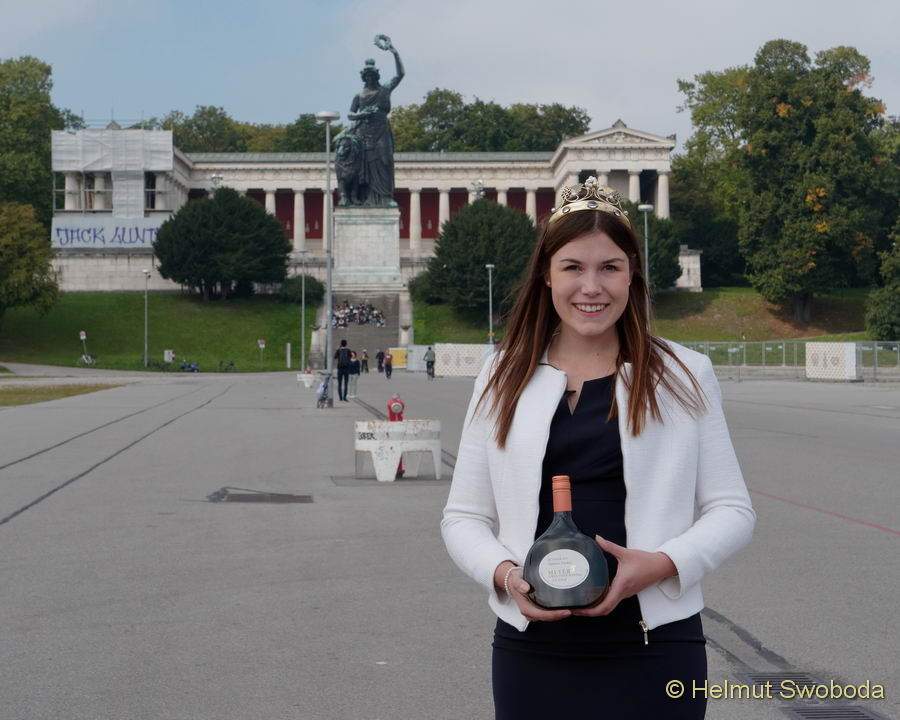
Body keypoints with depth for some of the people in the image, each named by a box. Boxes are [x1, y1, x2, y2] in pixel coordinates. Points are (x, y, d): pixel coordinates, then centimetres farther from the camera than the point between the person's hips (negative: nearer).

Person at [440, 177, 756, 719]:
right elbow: (464, 516, 7)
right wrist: (505, 573, -12)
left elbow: (731, 510, 2)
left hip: (652, 651, -1)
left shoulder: (684, 376, 2)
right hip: (531, 649, 2)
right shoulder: (504, 379, 6)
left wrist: (661, 564, -15)